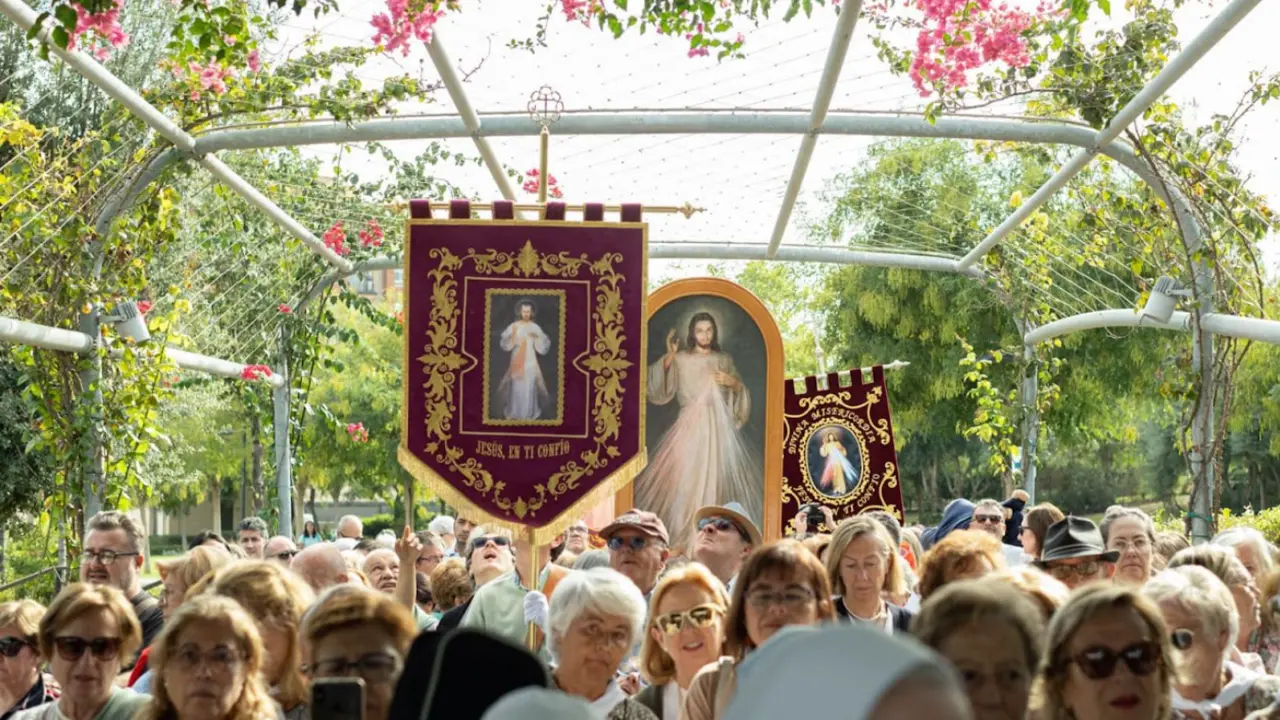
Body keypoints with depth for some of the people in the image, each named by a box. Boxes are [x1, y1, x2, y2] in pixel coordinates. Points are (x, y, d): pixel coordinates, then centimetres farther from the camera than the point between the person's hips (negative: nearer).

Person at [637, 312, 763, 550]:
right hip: (691, 426, -2)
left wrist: (734, 383, -7)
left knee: (720, 477, -2)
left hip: (720, 426, 2)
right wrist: (669, 357, -17)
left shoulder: (725, 360, 11)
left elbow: (741, 393, 15)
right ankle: (684, 532, -2)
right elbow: (659, 389, -7)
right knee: (686, 477, -9)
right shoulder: (680, 359, 3)